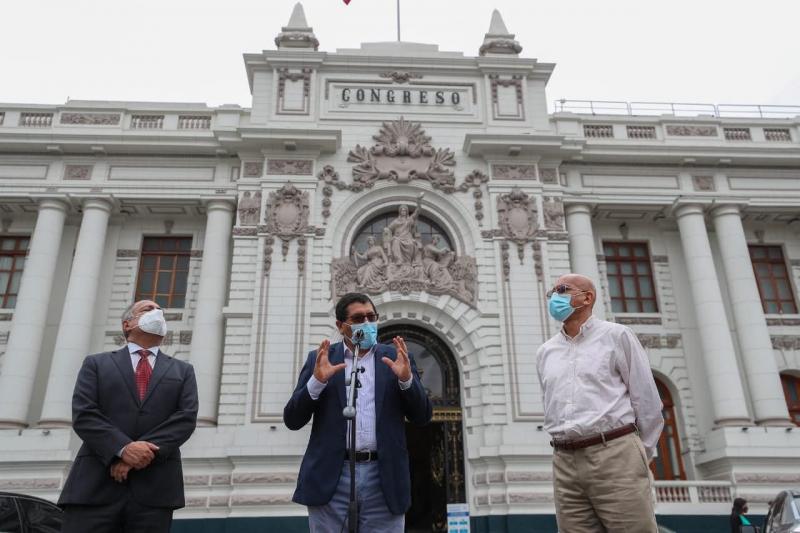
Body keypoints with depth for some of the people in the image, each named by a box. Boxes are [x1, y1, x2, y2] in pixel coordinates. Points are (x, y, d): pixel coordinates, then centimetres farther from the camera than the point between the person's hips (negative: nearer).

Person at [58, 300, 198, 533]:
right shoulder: (96, 363, 14)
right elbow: (83, 415, 0)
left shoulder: (182, 371, 17)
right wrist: (123, 449, -15)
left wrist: (146, 452, -12)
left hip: (155, 488, 1)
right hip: (95, 485, -1)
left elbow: (187, 418, 3)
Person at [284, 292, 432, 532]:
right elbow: (292, 420, 3)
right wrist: (317, 380, -14)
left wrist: (406, 378, -13)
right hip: (331, 479, 0)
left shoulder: (397, 357, 9)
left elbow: (422, 417, 5)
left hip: (384, 478, 1)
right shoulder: (319, 359, 8)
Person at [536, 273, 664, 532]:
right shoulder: (545, 352, 16)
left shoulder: (616, 335, 3)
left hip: (614, 455, -4)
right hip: (564, 463, 4)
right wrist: (567, 453, 13)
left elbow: (647, 400, 3)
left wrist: (640, 455, 5)